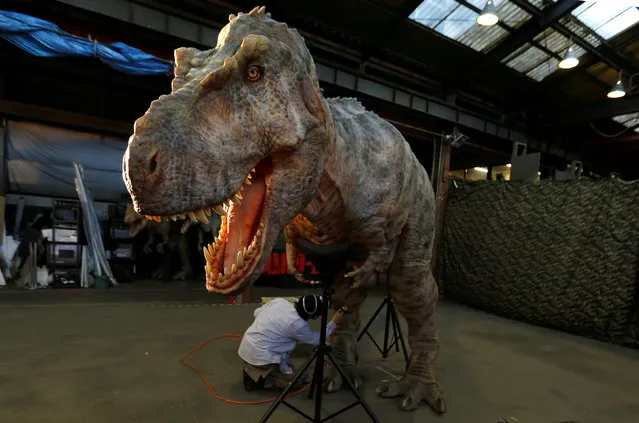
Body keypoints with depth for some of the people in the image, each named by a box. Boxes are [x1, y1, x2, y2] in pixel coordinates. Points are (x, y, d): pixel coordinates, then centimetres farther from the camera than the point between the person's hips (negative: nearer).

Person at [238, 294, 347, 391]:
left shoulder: (279, 301, -3)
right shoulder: (298, 324, -20)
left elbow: (256, 313, 13)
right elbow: (317, 340, -3)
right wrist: (334, 323, 4)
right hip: (260, 356, -7)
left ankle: (251, 369, 12)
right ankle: (259, 377, -4)